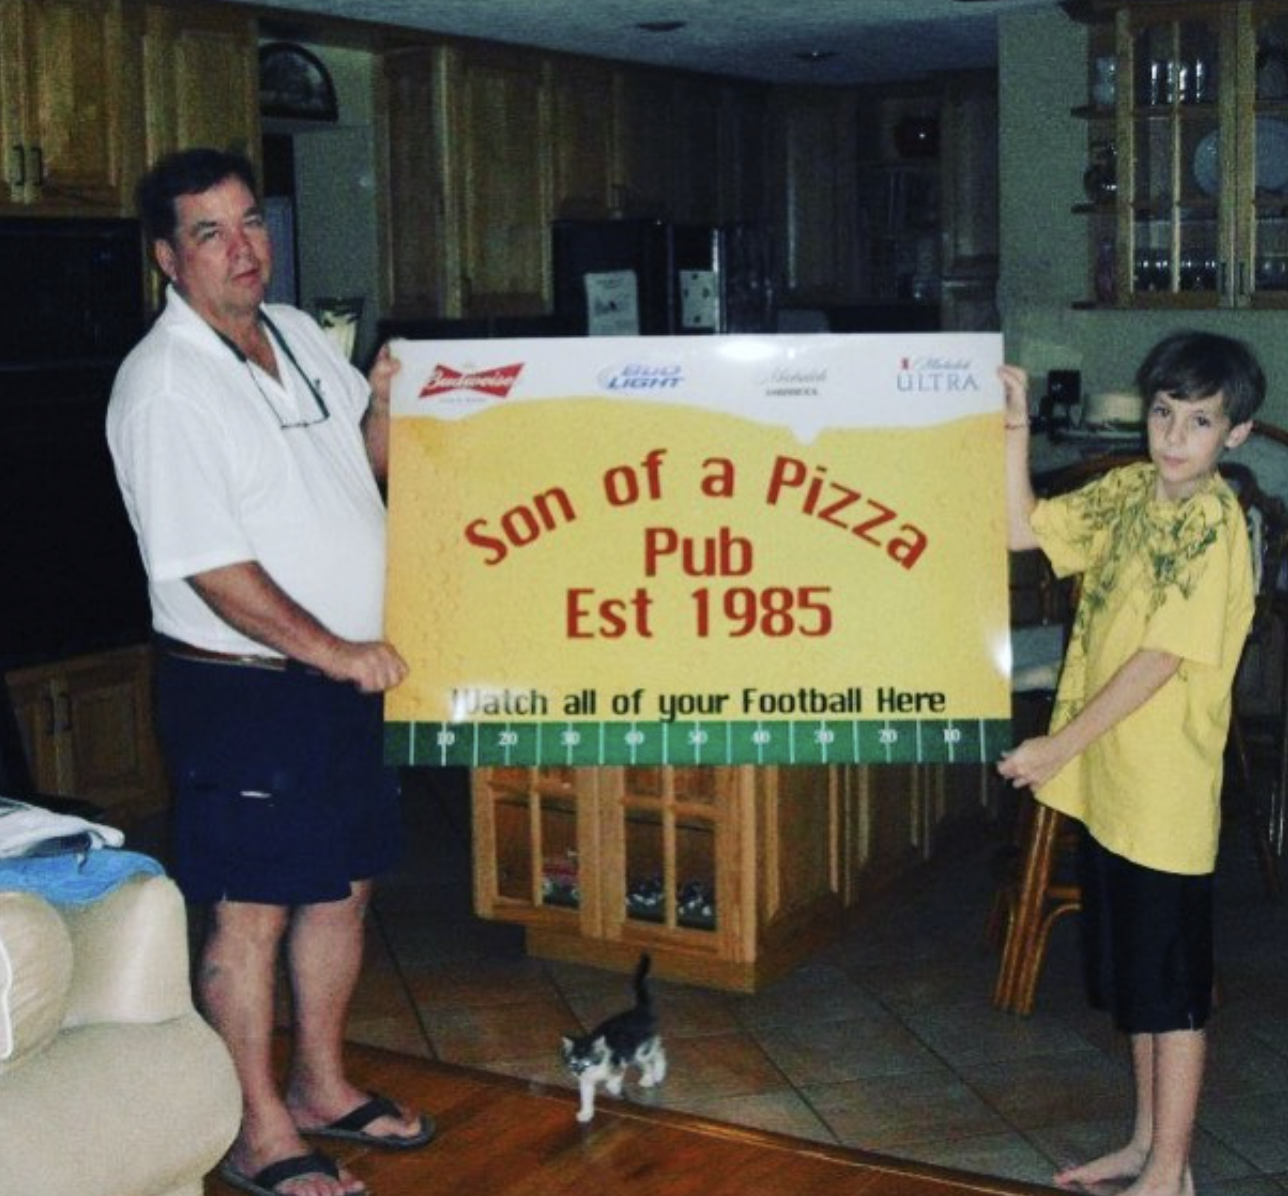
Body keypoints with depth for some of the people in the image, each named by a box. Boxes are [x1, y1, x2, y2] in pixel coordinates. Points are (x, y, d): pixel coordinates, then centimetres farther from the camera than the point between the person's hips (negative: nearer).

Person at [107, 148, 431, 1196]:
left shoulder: (298, 334, 8)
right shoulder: (164, 385, -17)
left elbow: (372, 461, 21)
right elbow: (211, 568, -21)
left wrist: (387, 398, 0)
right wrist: (331, 650, -20)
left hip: (344, 676, 8)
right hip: (243, 688, -8)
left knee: (344, 882, 16)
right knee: (252, 907, 2)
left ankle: (322, 1084, 33)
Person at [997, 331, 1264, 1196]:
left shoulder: (1216, 525, -16)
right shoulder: (1127, 491, 6)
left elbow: (1161, 658, -19)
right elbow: (1023, 530, 11)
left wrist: (1061, 745, -17)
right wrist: (1017, 428, 1)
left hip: (1167, 787, -7)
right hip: (1105, 777, 7)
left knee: (1173, 985, 4)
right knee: (1131, 976, 18)